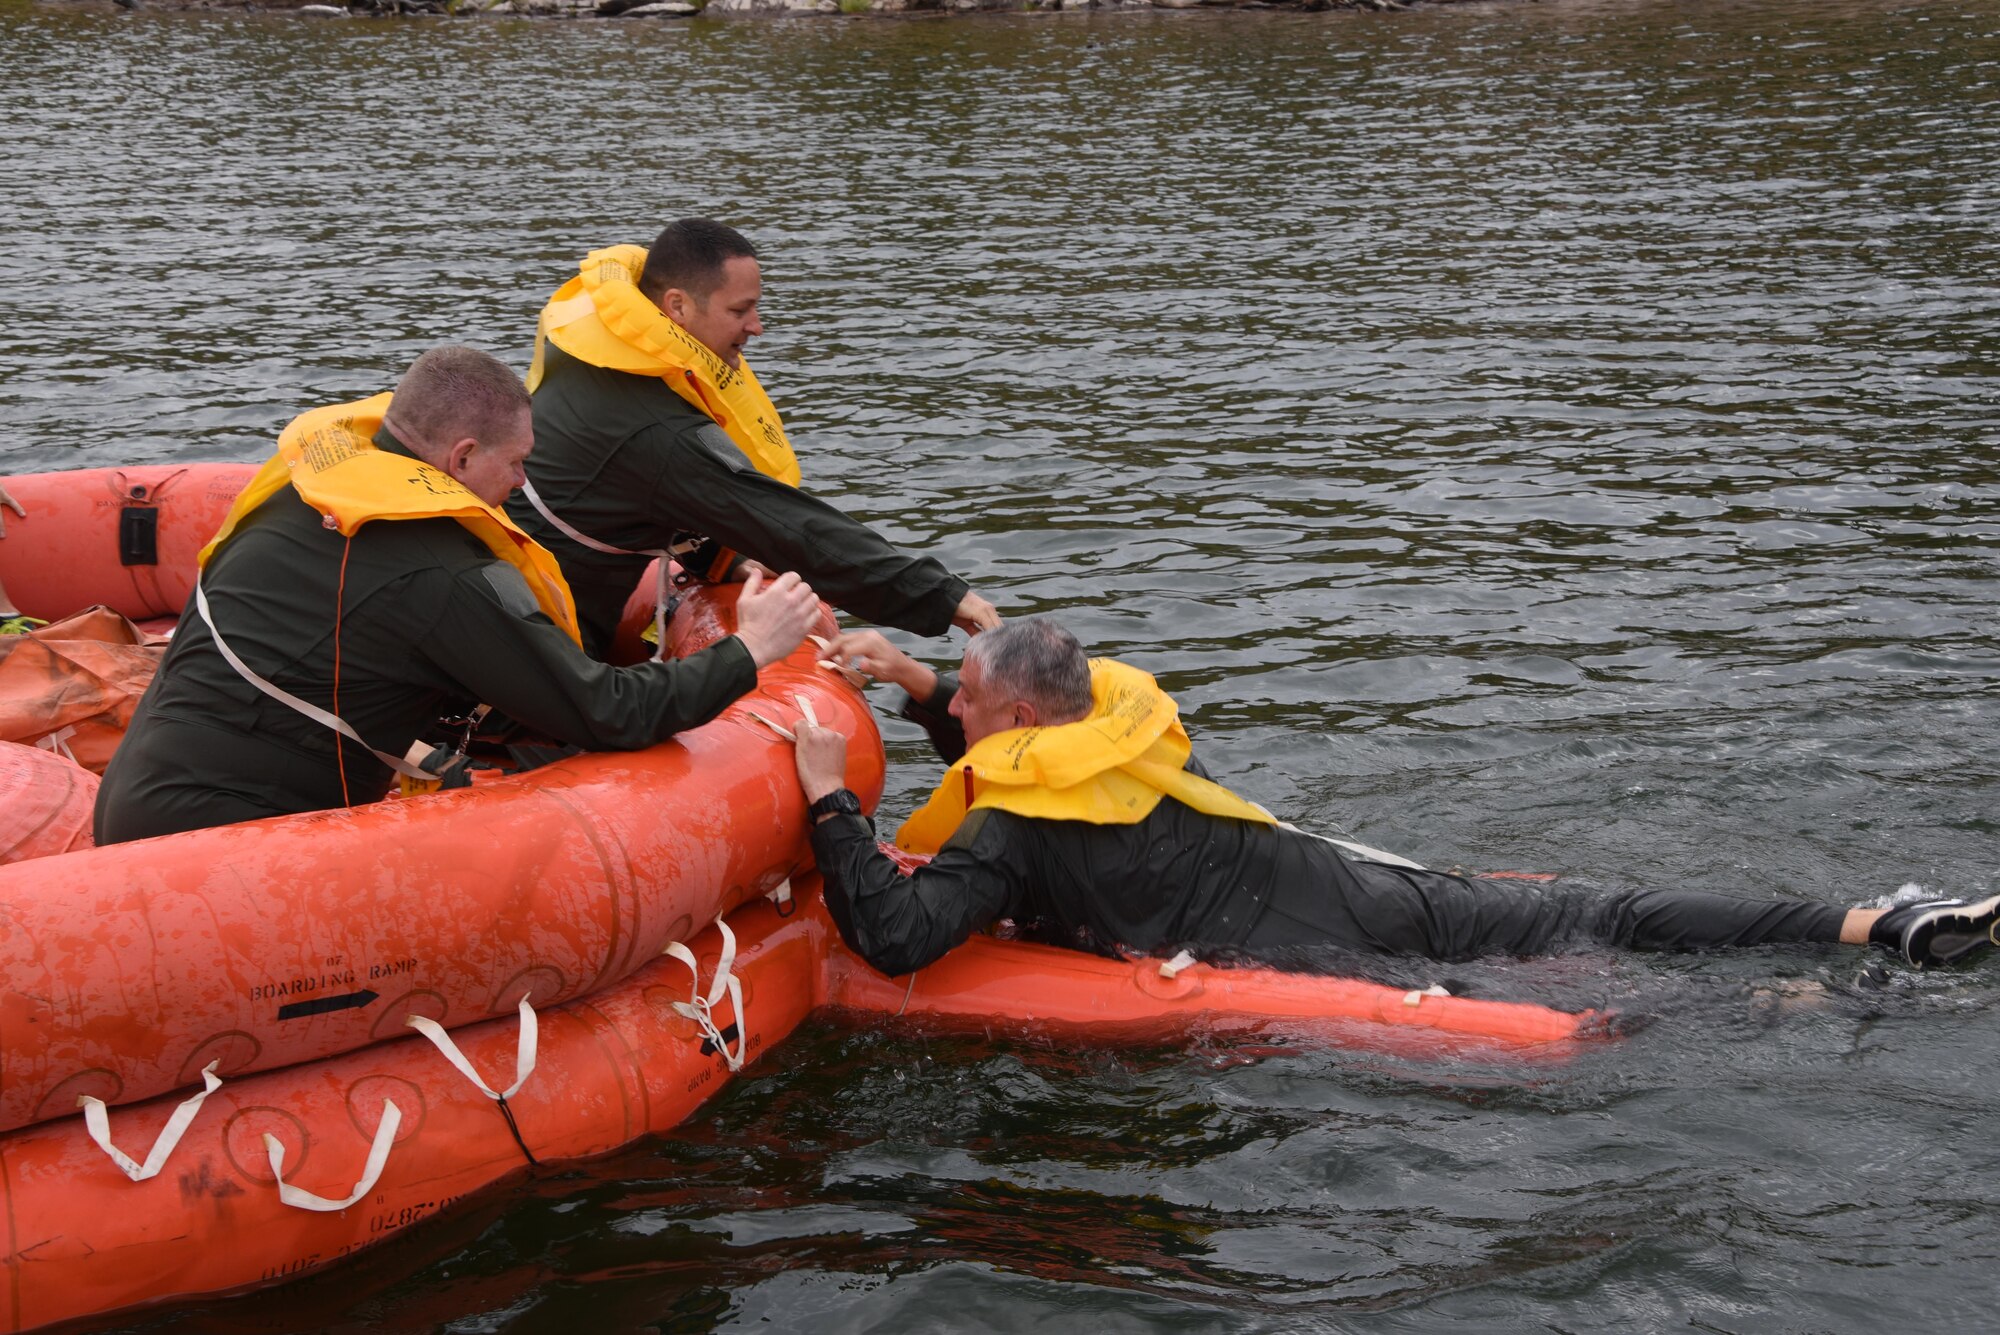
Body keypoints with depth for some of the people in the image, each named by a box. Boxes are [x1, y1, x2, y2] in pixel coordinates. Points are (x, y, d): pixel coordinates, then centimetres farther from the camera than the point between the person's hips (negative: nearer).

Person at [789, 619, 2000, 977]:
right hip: (1367, 884, 7)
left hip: (1310, 952, -7)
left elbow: (895, 937, -24)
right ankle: (1882, 927, 4)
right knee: (1603, 921, 6)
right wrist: (921, 685, 18)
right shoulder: (1118, 720, 9)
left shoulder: (1010, 839, -14)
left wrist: (832, 801, -15)